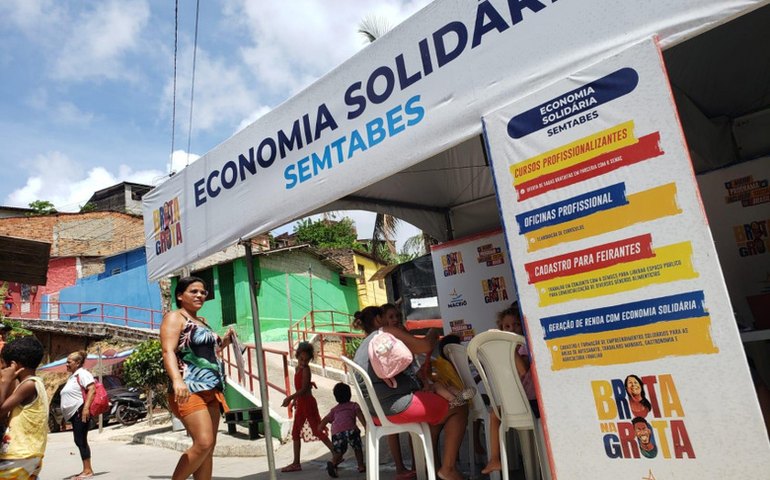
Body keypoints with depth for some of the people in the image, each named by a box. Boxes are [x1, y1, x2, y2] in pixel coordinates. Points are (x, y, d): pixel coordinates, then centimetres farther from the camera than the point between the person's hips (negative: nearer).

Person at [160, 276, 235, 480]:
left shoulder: (202, 321, 21)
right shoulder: (174, 317, -3)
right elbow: (168, 351, -18)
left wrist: (224, 342, 14)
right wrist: (177, 380, -34)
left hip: (211, 390, 8)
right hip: (189, 390, -8)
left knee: (209, 447, 6)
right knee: (203, 443, -17)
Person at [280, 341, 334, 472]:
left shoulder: (306, 369, -15)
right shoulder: (298, 368, 10)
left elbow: (304, 389, -22)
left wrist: (290, 397, -26)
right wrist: (295, 399, 20)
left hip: (308, 403, -9)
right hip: (301, 404, 9)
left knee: (317, 431, -5)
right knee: (295, 432, 13)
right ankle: (296, 463, 21)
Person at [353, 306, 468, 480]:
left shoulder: (360, 351, 21)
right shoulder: (387, 332, -4)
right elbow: (426, 347, -10)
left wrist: (422, 374, 31)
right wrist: (432, 334, 12)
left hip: (377, 412, 9)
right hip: (398, 405, -9)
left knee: (437, 406, 28)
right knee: (458, 409, 6)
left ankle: (433, 462, 25)